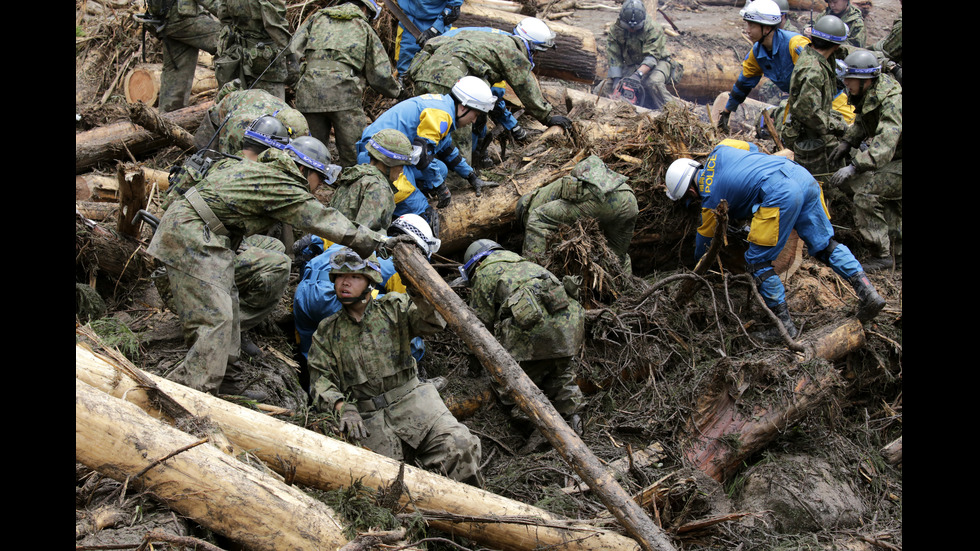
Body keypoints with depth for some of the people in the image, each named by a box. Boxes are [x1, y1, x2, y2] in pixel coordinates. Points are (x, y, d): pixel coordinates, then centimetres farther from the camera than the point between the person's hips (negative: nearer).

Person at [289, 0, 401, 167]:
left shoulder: (317, 17, 23)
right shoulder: (364, 28, 16)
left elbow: (293, 50, 15)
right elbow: (380, 74, 13)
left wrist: (294, 82, 21)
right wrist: (398, 91, 29)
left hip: (309, 94, 3)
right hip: (344, 94, -3)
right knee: (353, 156, 0)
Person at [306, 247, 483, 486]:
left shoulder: (394, 308, 10)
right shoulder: (327, 333, 14)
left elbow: (433, 323, -6)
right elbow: (321, 379, 6)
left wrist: (418, 294, -27)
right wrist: (343, 409, -14)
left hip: (412, 402, 0)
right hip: (369, 419, 1)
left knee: (458, 446, -24)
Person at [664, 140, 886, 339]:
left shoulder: (710, 198, 10)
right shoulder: (719, 152, 23)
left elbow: (704, 238, 26)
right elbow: (752, 149, 38)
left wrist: (698, 264, 45)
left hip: (780, 194, -8)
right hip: (804, 176, 8)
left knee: (758, 262, 3)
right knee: (824, 244, 17)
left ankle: (784, 324, 5)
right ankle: (866, 290, 4)